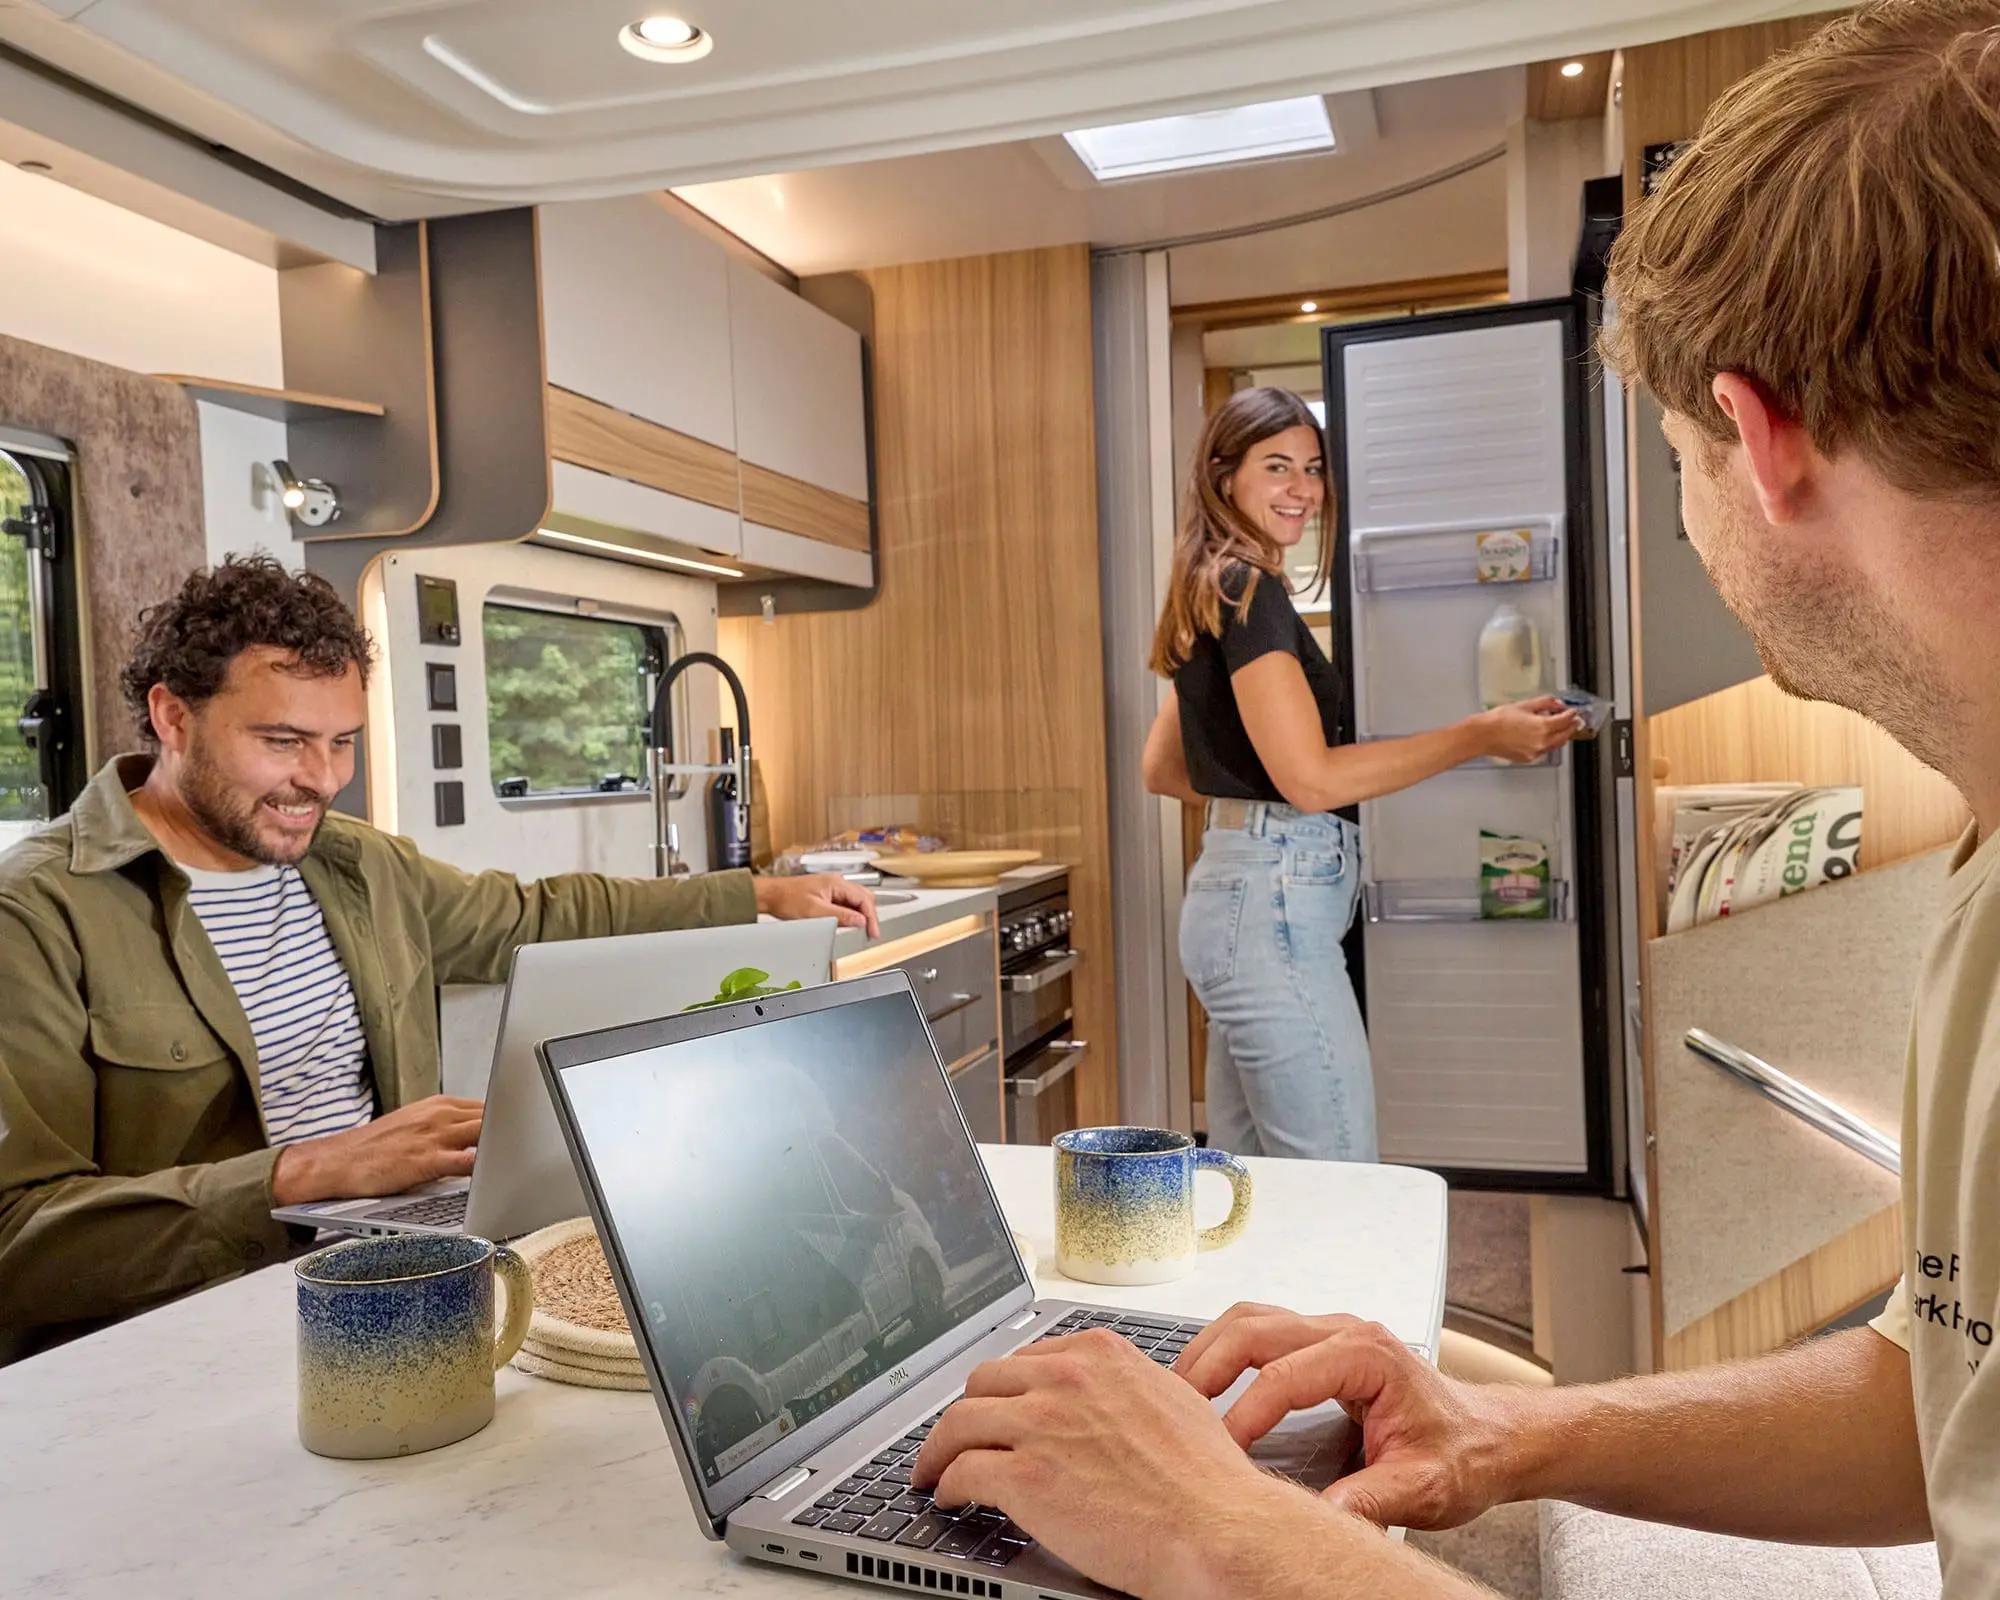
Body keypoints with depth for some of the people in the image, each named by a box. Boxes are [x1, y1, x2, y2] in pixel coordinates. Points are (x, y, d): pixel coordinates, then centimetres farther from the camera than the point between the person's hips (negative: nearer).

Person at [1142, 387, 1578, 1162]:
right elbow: (1312, 778, -18)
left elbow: (1161, 771, 23)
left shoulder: (1214, 593, 17)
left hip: (1232, 890, 10)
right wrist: (1481, 736, -14)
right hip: (1274, 903, -10)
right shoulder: (1249, 591, -11)